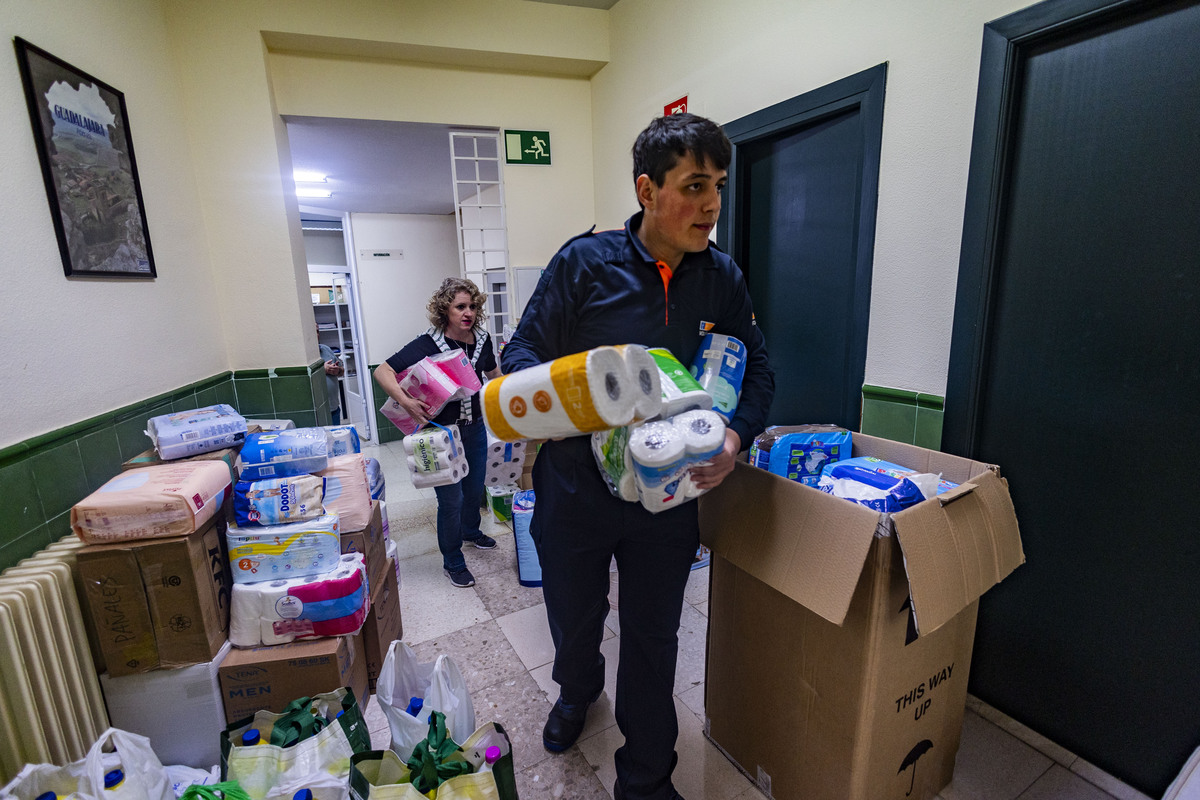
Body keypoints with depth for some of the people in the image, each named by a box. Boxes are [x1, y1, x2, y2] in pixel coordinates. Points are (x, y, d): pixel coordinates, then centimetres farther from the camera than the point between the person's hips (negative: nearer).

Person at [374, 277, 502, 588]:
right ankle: (453, 563, 23)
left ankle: (470, 531, 51)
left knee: (475, 488, 21)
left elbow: (493, 373, 18)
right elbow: (383, 371, -21)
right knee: (451, 499, 3)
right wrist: (406, 402, -34)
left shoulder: (482, 339, -1)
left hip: (475, 428, 6)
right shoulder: (428, 344, -18)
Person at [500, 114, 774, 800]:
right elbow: (523, 353, -9)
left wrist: (736, 437, -16)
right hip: (575, 488, -1)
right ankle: (578, 692, 62)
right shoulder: (584, 262, -11)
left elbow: (758, 371, 4)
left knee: (653, 642, 17)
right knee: (574, 621, 24)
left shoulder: (722, 278, -2)